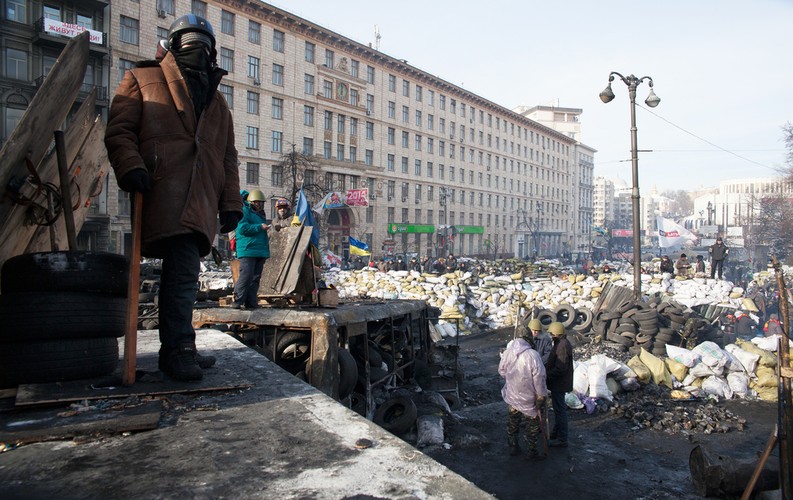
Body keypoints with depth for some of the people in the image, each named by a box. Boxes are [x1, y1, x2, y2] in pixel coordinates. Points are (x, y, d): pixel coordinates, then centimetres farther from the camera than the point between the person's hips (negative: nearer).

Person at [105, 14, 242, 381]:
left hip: (201, 201, 5)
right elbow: (119, 130, 5)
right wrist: (130, 167, -14)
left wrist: (230, 203, 15)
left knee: (181, 271, 6)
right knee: (183, 268, -18)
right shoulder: (143, 80, 16)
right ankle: (179, 348, -12)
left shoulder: (217, 103, 30)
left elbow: (228, 158, 25)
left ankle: (175, 350, 13)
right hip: (164, 194, -5)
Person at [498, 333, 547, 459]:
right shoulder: (533, 355, -27)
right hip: (528, 400, -4)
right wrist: (541, 397, -8)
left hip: (511, 397, 5)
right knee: (532, 427, 15)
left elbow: (501, 371, 4)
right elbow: (539, 380, -21)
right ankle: (532, 452, 27)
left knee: (512, 424, 22)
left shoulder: (507, 352, -11)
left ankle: (513, 448, 34)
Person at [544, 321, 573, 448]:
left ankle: (562, 440, 9)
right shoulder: (562, 343, 8)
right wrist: (545, 368, 10)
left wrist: (546, 375, -22)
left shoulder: (563, 346, -25)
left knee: (560, 410, -1)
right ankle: (556, 432, 36)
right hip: (558, 383, 11)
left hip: (559, 384, -11)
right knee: (558, 408, 22)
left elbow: (560, 369, -28)